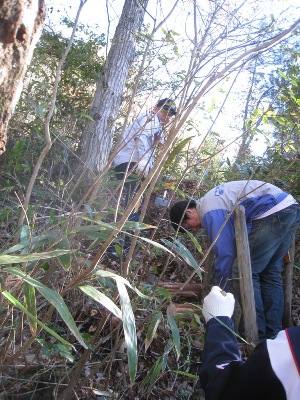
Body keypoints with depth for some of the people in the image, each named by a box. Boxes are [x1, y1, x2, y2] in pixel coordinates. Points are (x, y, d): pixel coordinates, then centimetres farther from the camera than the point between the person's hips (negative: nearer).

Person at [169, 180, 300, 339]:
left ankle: (256, 334, 2)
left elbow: (225, 253, -13)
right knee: (271, 273, 14)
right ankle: (272, 333, 18)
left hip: (274, 213, -11)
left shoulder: (210, 213, -11)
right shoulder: (210, 200, 20)